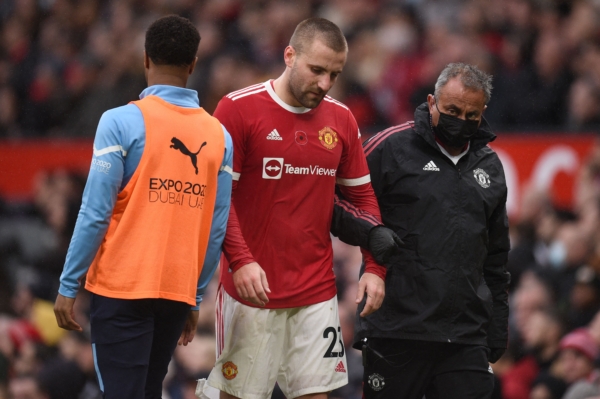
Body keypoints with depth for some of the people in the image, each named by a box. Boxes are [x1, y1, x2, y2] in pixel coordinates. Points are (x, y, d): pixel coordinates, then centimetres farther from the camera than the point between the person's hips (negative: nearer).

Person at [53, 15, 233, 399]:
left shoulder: (122, 122, -8)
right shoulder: (218, 135, 5)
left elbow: (95, 214, -9)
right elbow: (217, 230, 6)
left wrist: (68, 285, -2)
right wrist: (196, 297, 15)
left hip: (122, 288, -5)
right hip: (179, 291, 5)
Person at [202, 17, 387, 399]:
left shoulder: (342, 120, 8)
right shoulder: (238, 109, -6)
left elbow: (361, 196, 15)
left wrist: (375, 267, 3)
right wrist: (240, 261, -20)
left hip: (317, 295, 4)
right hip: (253, 291, -4)